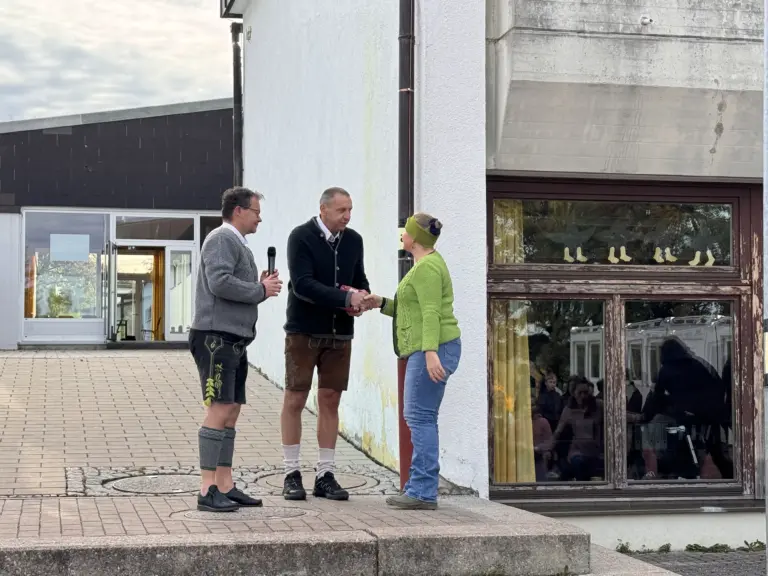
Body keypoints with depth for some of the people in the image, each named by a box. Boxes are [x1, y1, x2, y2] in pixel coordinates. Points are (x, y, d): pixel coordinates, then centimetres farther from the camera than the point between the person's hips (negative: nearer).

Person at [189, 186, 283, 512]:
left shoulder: (238, 244, 24)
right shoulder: (222, 239, -8)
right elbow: (219, 283, -21)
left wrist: (261, 286, 8)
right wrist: (260, 291, -11)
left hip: (234, 339, 11)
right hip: (216, 337, -11)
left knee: (230, 414, 10)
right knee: (219, 412, -12)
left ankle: (225, 487, 14)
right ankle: (207, 491, -11)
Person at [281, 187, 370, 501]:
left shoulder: (353, 240, 7)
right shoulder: (301, 237, -9)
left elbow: (360, 279, 16)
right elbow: (302, 284, -19)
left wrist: (361, 295, -9)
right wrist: (346, 298, -26)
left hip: (340, 333, 5)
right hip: (304, 332, -4)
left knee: (330, 402, 6)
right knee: (295, 400, 0)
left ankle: (325, 475, 11)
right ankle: (292, 474, 8)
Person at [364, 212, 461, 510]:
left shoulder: (426, 268, -12)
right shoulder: (428, 265, 20)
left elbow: (431, 313, -23)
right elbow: (410, 312, 25)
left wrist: (430, 352, -31)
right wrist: (382, 303, 14)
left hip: (432, 350, -11)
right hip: (428, 351, 11)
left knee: (420, 416, -11)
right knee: (419, 418, 11)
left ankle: (423, 492, -12)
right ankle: (421, 489, 12)